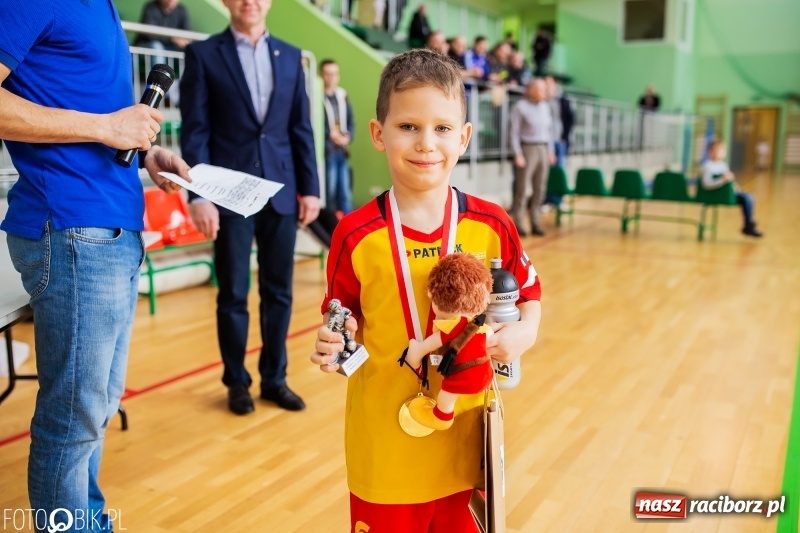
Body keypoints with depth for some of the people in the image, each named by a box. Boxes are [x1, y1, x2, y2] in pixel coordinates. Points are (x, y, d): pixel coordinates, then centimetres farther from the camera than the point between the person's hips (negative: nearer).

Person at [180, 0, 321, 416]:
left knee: (278, 291, 8)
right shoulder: (203, 54, 1)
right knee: (233, 294, 6)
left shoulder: (290, 56, 11)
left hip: (281, 191, 3)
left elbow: (301, 128, 10)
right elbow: (195, 131, -4)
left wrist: (309, 188, 5)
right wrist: (198, 195, -12)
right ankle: (236, 382, 22)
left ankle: (274, 379, 22)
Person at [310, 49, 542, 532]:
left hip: (466, 438, 2)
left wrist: (525, 332, -11)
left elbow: (529, 292, 8)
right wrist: (335, 344, -20)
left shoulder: (492, 226, -6)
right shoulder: (356, 235, -11)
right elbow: (344, 323, 0)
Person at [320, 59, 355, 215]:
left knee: (345, 194, 9)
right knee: (329, 192, -1)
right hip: (326, 151, -6)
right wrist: (330, 135, -16)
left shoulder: (342, 95, 13)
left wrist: (348, 137, -3)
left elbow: (350, 121, 14)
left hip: (342, 151, 6)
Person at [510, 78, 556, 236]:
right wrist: (518, 154, -13)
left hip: (543, 149, 6)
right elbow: (514, 132, -8)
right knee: (522, 189, -5)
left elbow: (550, 130, 17)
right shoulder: (520, 107, -6)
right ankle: (517, 224, 1)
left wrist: (551, 151, 12)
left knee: (539, 189, 6)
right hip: (527, 148, -6)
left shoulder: (546, 107, 11)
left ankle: (535, 223, 13)